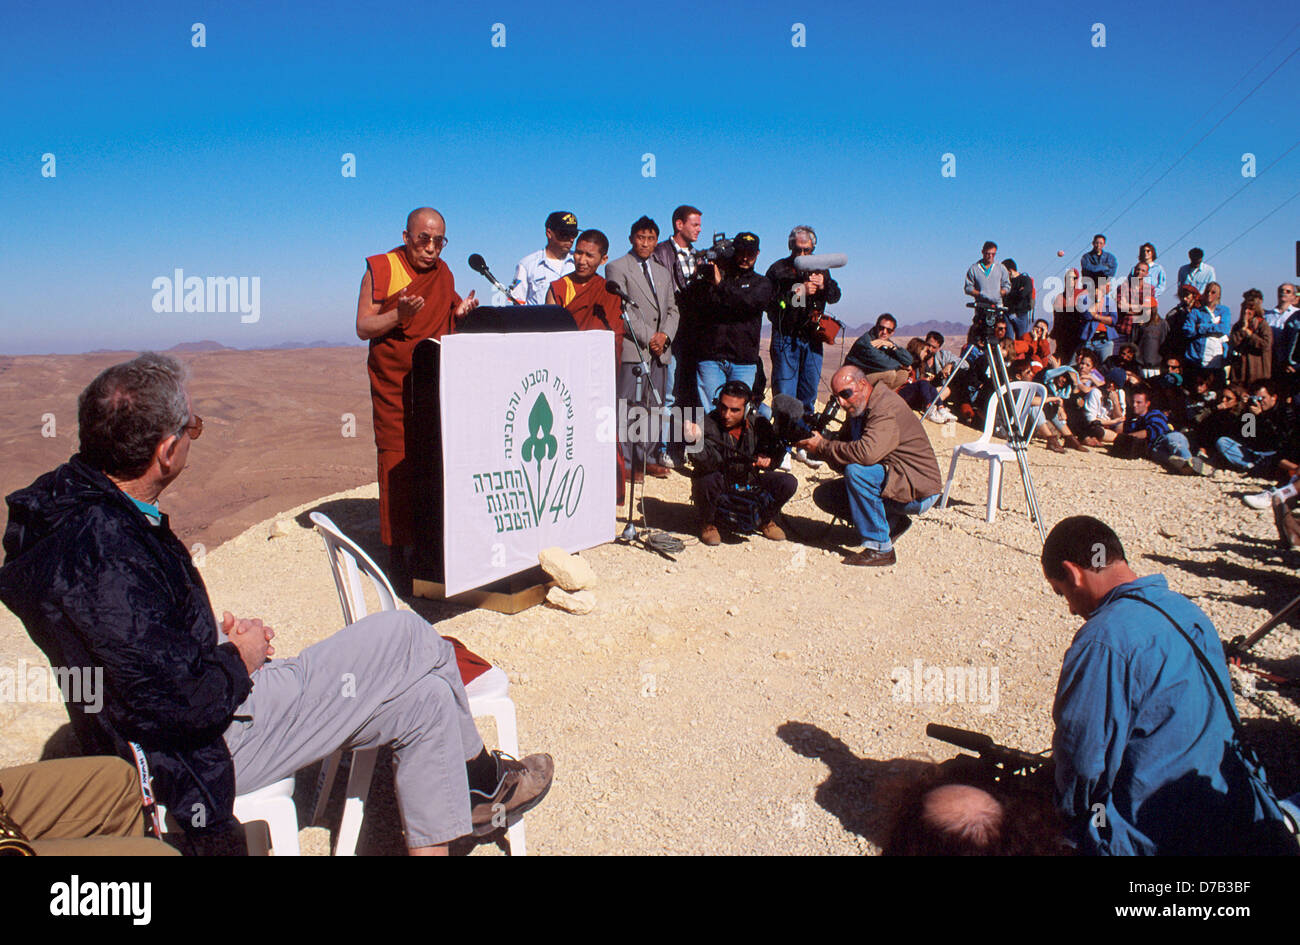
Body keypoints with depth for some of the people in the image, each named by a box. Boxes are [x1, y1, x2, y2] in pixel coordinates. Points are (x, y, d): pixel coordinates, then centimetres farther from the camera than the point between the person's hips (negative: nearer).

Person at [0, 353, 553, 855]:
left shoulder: (73, 499, 2)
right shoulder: (102, 553, -31)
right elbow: (179, 702, -30)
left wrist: (220, 641, 1)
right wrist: (239, 659, -12)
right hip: (206, 751, -10)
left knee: (424, 700, 5)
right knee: (408, 638, -8)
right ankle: (479, 777, 18)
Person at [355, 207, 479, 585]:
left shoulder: (443, 274, 13)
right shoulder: (380, 269, -2)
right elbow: (363, 327, -5)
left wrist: (459, 313, 1)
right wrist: (399, 315, -21)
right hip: (393, 383, -4)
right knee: (397, 463, -7)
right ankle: (396, 553, 0)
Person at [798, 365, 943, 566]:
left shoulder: (887, 407, -23)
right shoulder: (857, 409, 8)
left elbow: (867, 452, -38)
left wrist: (823, 447, -25)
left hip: (918, 490, -10)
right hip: (891, 481, 10)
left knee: (856, 471, -33)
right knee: (823, 495, 1)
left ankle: (880, 548, -21)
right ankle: (892, 523, 8)